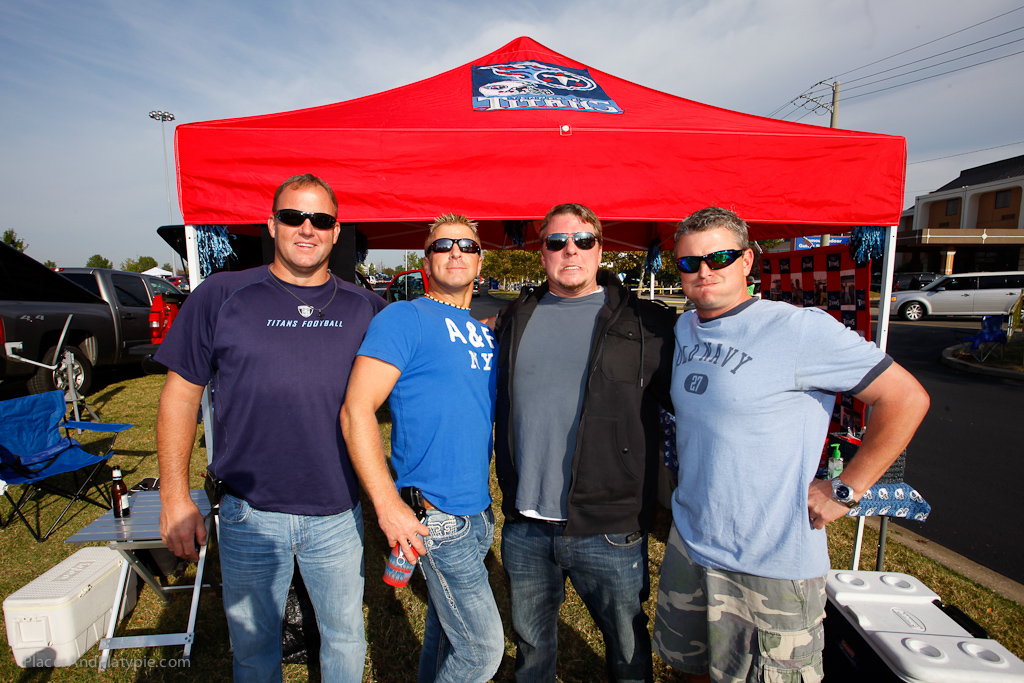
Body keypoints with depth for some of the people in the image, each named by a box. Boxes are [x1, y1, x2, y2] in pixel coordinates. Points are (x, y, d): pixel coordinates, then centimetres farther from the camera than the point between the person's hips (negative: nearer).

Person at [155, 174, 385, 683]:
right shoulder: (221, 296, -4)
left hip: (338, 515, 1)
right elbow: (180, 397, -1)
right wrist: (174, 497, -3)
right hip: (250, 514, 0)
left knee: (345, 638, 20)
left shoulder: (365, 309, -1)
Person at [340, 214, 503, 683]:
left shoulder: (485, 331, 11)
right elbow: (356, 412, -18)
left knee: (445, 631, 23)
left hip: (479, 511, 7)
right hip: (436, 516, -7)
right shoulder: (404, 319, -11)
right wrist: (388, 507, -21)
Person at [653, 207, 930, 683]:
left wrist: (844, 491, -14)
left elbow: (907, 398, -13)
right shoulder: (685, 328, 4)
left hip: (772, 565, -6)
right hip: (688, 542, 6)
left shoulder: (800, 328, -17)